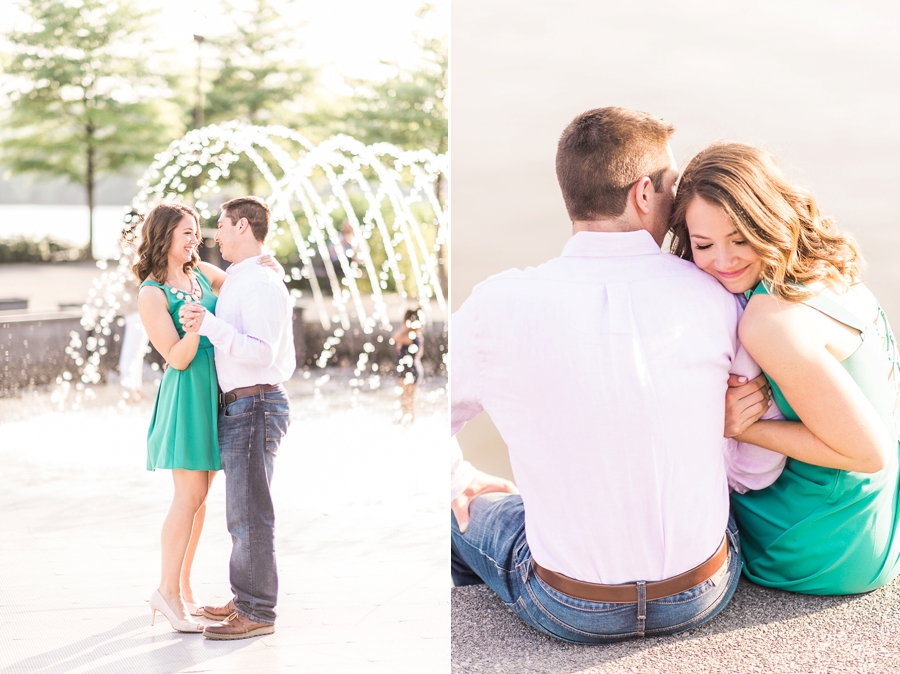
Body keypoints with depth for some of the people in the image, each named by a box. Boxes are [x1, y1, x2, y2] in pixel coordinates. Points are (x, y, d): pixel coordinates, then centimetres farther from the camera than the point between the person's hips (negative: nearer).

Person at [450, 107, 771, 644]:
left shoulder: (498, 307, -16)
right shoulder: (716, 296, -12)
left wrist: (460, 479, 20)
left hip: (569, 613, -2)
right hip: (703, 595, 2)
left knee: (461, 509, 29)